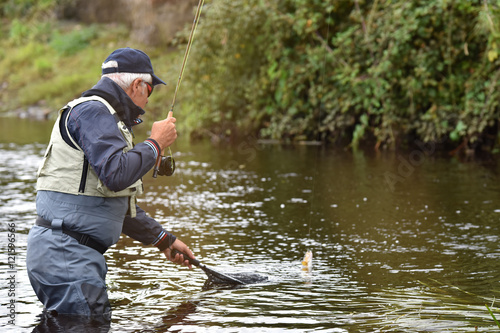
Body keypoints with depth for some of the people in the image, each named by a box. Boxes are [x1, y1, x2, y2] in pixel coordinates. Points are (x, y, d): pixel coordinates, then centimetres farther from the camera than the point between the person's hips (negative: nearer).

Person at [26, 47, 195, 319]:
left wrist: (163, 239, 34)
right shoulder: (92, 111, -9)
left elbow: (119, 202, 32)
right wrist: (156, 143, -10)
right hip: (65, 253, -11)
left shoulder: (104, 115, 25)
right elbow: (116, 174, -25)